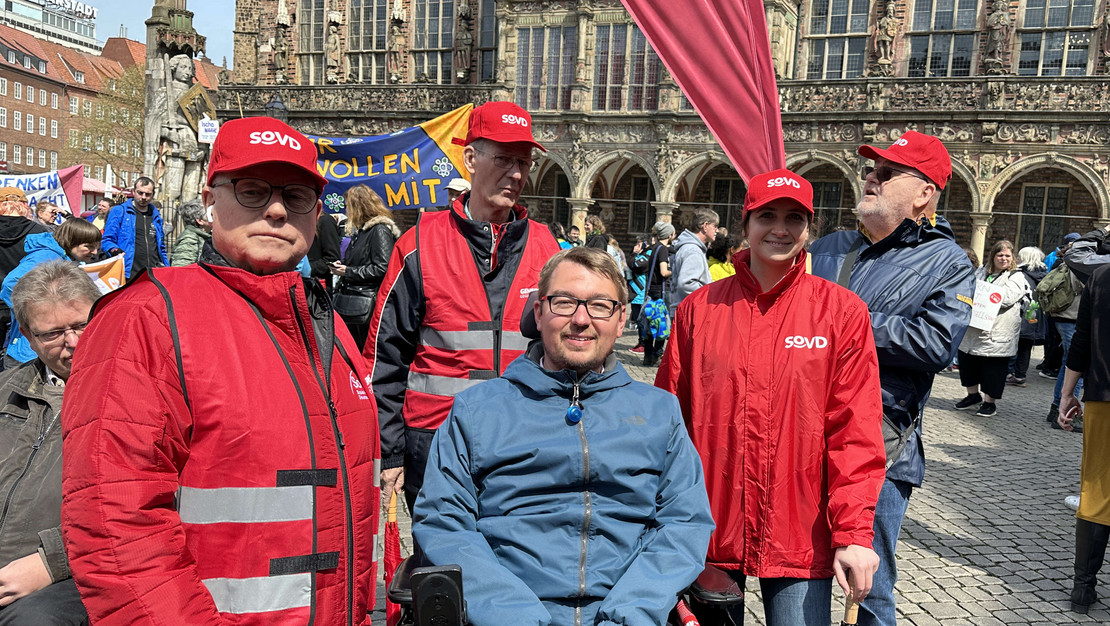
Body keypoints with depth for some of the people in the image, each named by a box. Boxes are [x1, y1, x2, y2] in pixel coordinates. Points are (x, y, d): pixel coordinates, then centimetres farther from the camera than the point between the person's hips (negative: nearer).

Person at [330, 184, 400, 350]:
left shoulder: (380, 230, -11)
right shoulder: (361, 231, 18)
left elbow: (382, 268, -20)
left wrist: (348, 271, -14)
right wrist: (343, 265, 7)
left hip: (369, 305, -9)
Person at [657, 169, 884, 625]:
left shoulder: (842, 311, -2)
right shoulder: (699, 309, 1)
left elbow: (855, 432, -5)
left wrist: (853, 532, -11)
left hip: (800, 535, -1)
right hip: (709, 534, 2)